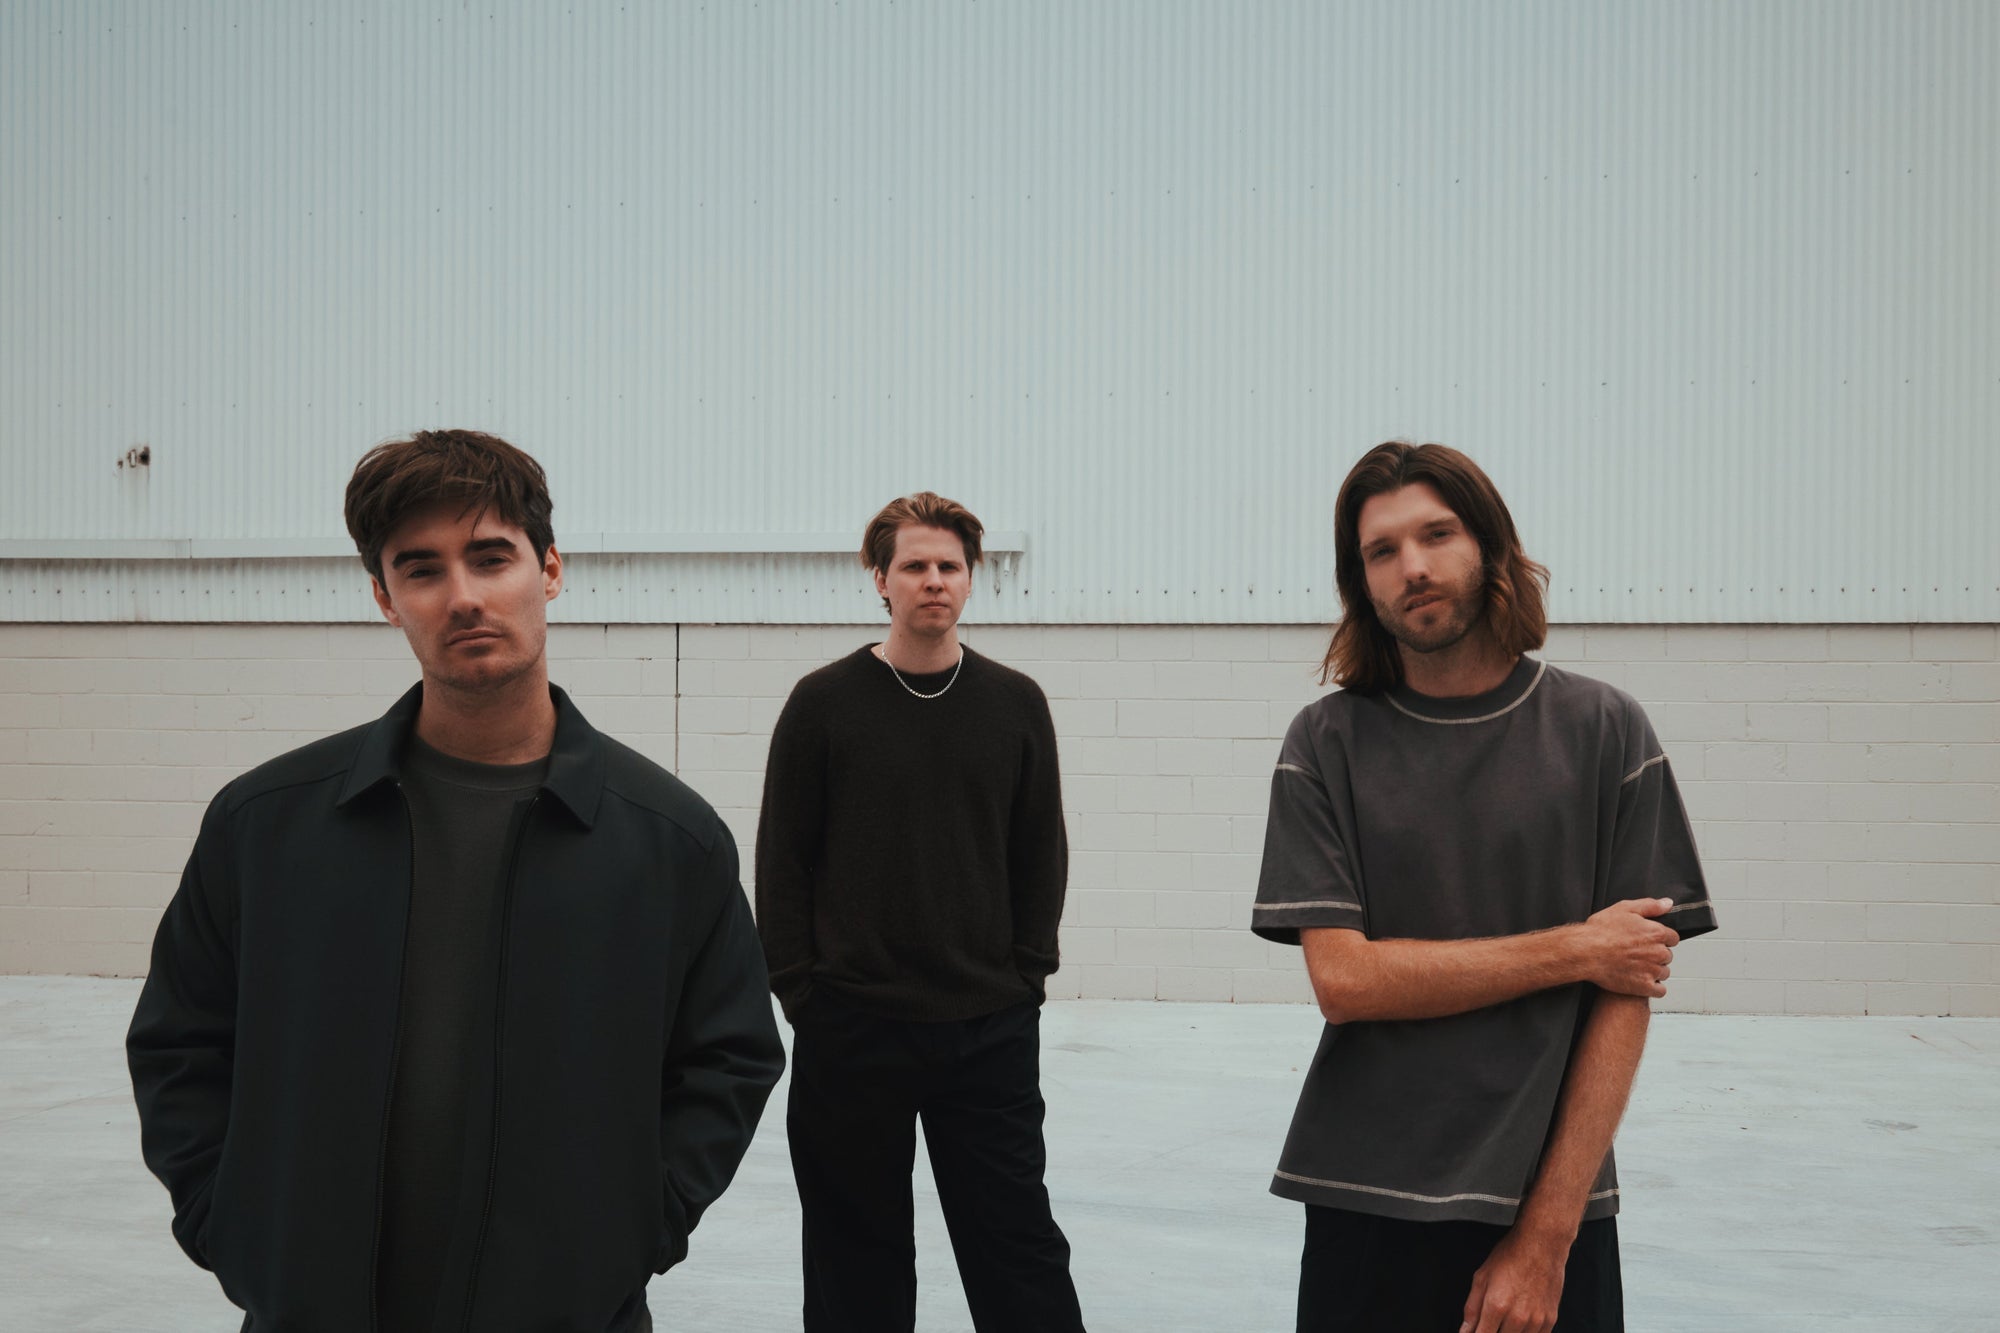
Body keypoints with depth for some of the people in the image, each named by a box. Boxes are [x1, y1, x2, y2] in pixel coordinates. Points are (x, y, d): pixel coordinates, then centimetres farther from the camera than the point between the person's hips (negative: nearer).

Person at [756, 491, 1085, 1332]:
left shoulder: (1016, 704, 5)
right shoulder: (824, 702, -1)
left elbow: (1041, 858, 9)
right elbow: (782, 861, -1)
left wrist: (1024, 978, 2)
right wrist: (800, 991, -6)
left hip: (991, 1031, 1)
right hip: (851, 1029, -1)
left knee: (1019, 1245, 5)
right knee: (857, 1250, 10)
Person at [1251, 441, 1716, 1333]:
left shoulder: (1603, 733, -2)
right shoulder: (1328, 743, -2)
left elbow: (1623, 999, -5)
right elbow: (1343, 978, -10)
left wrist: (1548, 1232, -10)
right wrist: (1573, 949, -11)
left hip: (1554, 1207, 0)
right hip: (1365, 1210, 0)